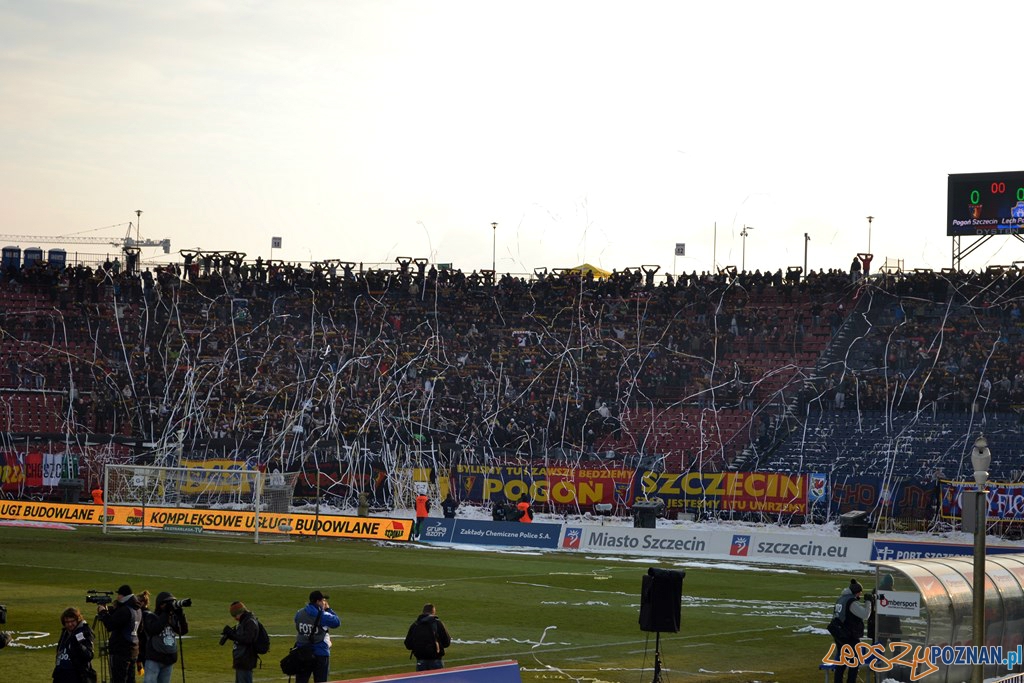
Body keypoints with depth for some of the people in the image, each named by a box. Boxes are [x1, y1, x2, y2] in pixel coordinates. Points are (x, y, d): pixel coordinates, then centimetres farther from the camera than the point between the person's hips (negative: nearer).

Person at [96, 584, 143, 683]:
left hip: (121, 652, -9)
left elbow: (110, 625, -21)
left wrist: (103, 612, -7)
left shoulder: (125, 611, -20)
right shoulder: (137, 609, 10)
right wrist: (108, 609, 3)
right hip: (133, 651, 9)